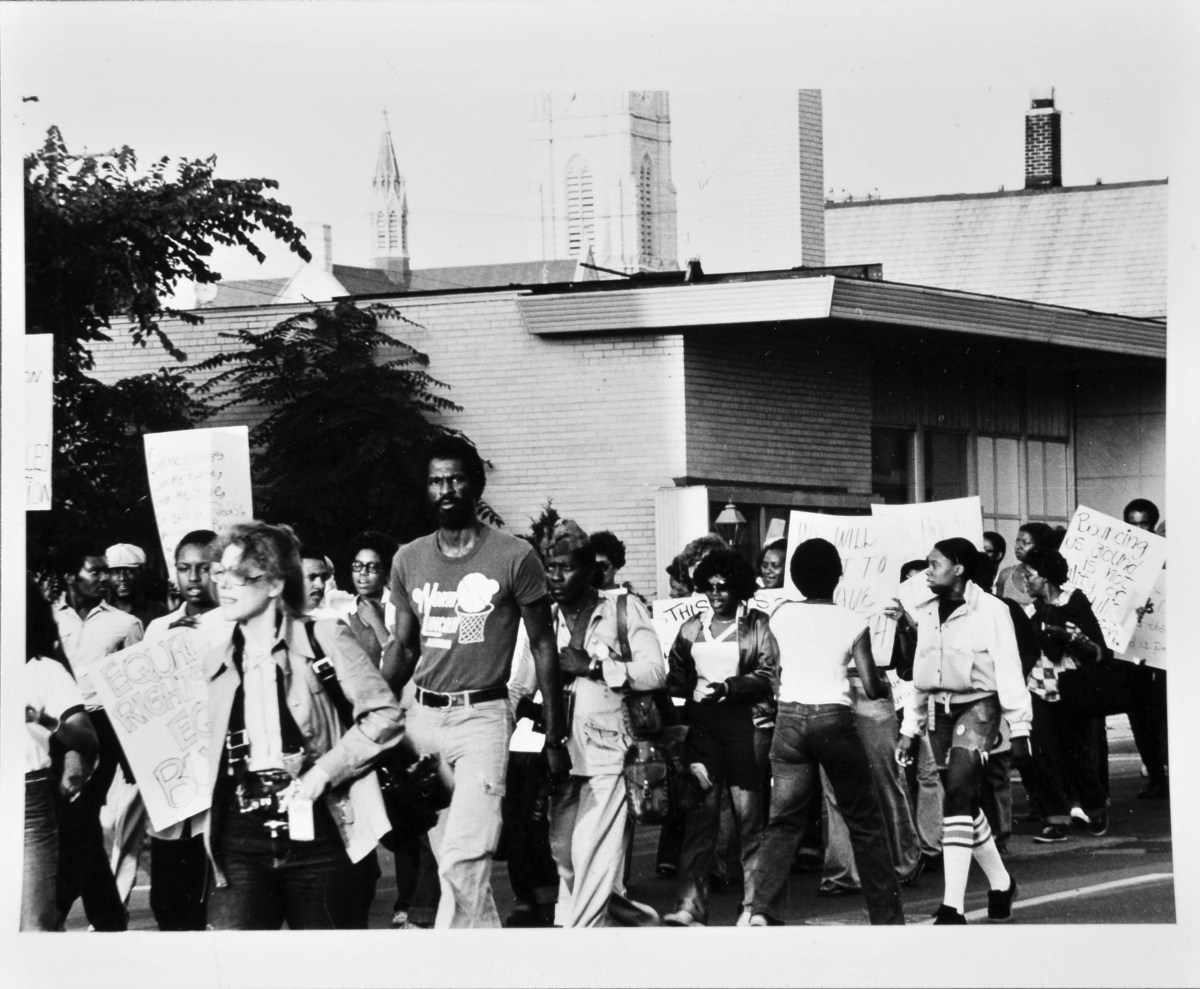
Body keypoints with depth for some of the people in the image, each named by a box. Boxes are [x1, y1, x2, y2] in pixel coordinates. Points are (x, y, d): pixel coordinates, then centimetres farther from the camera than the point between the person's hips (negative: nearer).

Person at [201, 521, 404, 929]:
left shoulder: (323, 638, -2)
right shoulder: (217, 662, 12)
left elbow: (386, 716, -7)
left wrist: (323, 771, -14)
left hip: (321, 839, -3)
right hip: (242, 846, 3)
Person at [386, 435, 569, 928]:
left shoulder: (514, 557, -4)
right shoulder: (409, 560, 9)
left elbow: (543, 646, 1)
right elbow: (403, 649, 15)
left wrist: (555, 738, -1)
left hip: (482, 719, -5)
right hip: (424, 717, 5)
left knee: (461, 865, -17)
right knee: (453, 865, 7)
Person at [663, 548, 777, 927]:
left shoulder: (757, 625, 4)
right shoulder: (691, 628, 17)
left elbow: (769, 675, -6)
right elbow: (675, 676, 18)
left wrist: (728, 687, -16)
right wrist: (691, 691, -1)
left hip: (744, 724, -3)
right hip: (702, 726, 3)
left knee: (750, 817, -2)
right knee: (700, 816, -4)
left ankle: (754, 906, 3)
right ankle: (690, 906, -8)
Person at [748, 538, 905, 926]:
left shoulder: (782, 615, 3)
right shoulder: (852, 622, -3)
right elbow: (872, 689, -5)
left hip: (789, 718, 2)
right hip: (834, 718, -2)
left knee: (782, 820, 4)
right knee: (865, 821, 9)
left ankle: (763, 909, -11)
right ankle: (887, 915, 12)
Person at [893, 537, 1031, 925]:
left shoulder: (990, 610, -9)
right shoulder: (927, 614, 11)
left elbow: (1009, 670, -9)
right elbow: (920, 678, 18)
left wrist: (1019, 729, -10)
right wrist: (908, 729, 15)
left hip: (978, 706, -7)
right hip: (941, 711, 7)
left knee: (957, 796, -18)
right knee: (964, 805, 10)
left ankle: (953, 906, -21)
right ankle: (1000, 883, 30)